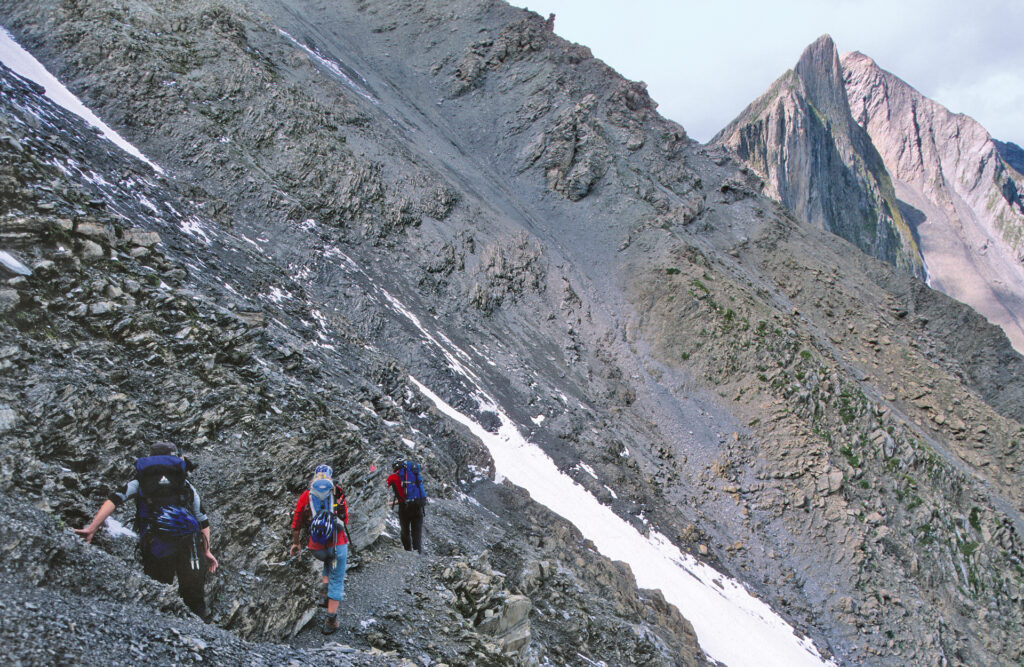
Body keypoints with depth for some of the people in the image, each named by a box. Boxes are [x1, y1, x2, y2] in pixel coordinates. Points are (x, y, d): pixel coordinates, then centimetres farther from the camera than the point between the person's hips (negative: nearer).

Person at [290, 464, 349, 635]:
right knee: (336, 581, 10)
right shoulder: (338, 495, 3)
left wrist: (295, 544, 22)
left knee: (329, 561, 35)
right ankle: (331, 622, 10)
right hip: (338, 544, -2)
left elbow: (296, 524, 8)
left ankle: (324, 592, 21)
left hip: (316, 548, 2)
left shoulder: (305, 496, 4)